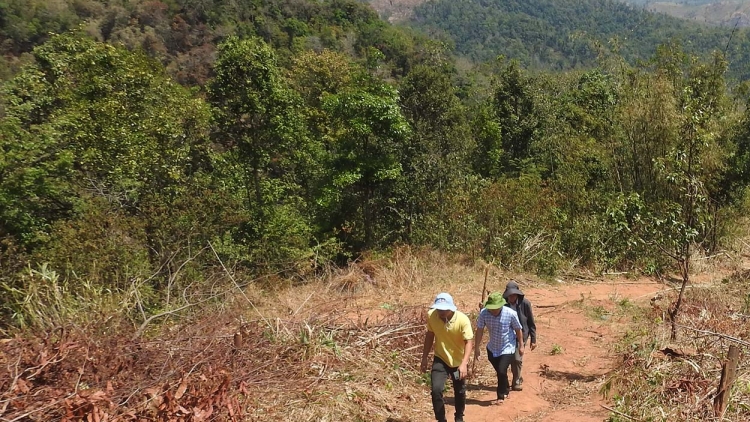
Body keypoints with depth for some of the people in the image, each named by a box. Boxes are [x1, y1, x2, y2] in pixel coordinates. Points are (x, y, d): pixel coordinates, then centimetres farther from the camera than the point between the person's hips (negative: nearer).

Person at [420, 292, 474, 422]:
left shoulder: (463, 319, -27)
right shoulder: (431, 315, -18)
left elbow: (469, 342, -25)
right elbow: (430, 335, -2)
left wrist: (464, 363, -38)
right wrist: (424, 357, 3)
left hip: (459, 361, -1)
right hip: (440, 359, 1)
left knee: (460, 392, 17)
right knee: (436, 390, -17)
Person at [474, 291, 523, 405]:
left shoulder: (511, 313, -24)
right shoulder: (484, 313, -21)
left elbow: (518, 330, -8)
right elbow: (480, 330, -9)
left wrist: (520, 346, 2)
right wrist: (477, 348, -5)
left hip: (507, 348, -3)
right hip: (492, 348, 3)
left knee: (501, 371, -13)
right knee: (500, 372, 16)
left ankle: (501, 396, 9)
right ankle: (505, 391, 42)